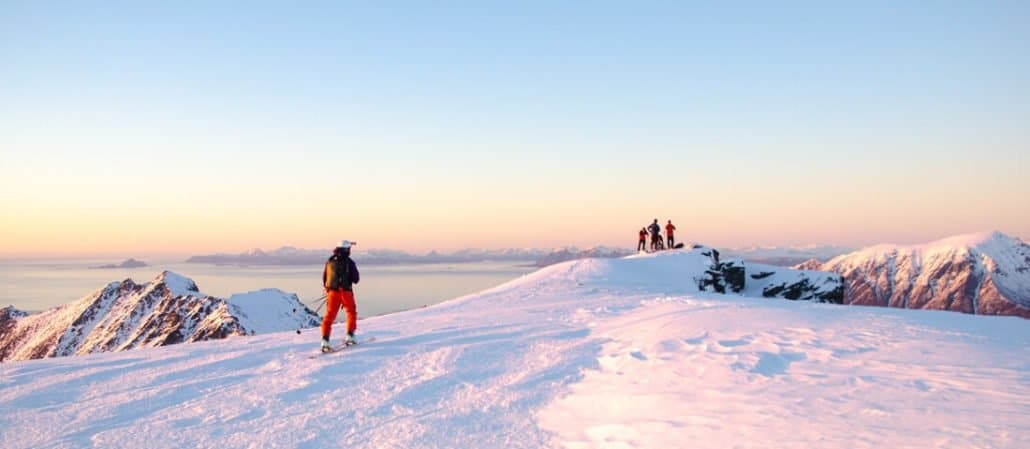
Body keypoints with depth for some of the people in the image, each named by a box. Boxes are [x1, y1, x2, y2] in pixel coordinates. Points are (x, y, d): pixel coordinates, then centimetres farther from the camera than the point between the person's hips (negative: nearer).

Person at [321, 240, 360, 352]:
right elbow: (356, 279, -8)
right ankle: (349, 336, 13)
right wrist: (353, 276, 14)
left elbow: (324, 277, 11)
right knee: (351, 313, 18)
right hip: (346, 291, -3)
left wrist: (328, 288, 26)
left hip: (332, 292, 3)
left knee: (329, 316, 3)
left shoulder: (330, 261, 5)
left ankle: (325, 341, -7)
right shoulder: (349, 262, -9)